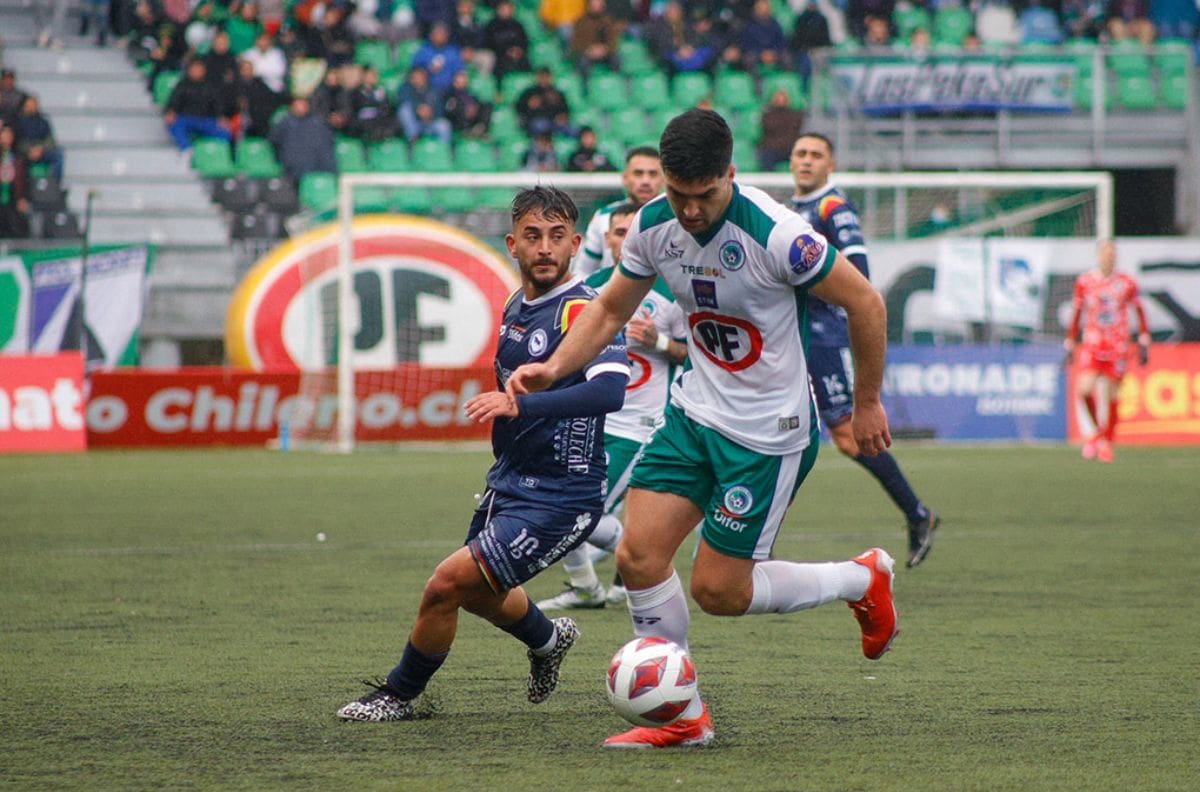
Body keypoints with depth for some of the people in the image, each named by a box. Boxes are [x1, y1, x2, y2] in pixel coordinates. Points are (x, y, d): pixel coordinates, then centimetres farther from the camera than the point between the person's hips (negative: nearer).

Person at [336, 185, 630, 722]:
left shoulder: (584, 311, -21)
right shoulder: (517, 305, 7)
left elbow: (611, 389, -39)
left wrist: (521, 404, -47)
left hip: (560, 501, -10)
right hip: (508, 483, 10)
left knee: (447, 584, -15)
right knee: (476, 592, 28)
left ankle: (399, 695, 7)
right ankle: (548, 639, 58)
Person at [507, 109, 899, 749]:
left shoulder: (776, 234, -25)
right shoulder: (653, 226, -6)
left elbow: (865, 303, -14)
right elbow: (610, 309, 10)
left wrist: (867, 402, -5)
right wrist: (553, 369, -6)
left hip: (768, 432, -6)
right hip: (694, 411, 6)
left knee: (717, 591, -2)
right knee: (638, 556, -5)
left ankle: (863, 580, 22)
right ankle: (682, 716, 10)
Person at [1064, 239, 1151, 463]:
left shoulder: (1126, 283, 1)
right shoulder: (1085, 282, 3)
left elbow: (1139, 311, 10)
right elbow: (1076, 312, 13)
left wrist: (1144, 343, 5)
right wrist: (1070, 343, 12)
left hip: (1118, 348, 0)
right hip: (1091, 345, 0)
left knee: (1109, 397, 0)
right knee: (1084, 390, -17)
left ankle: (1106, 444, 12)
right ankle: (1092, 435, 2)